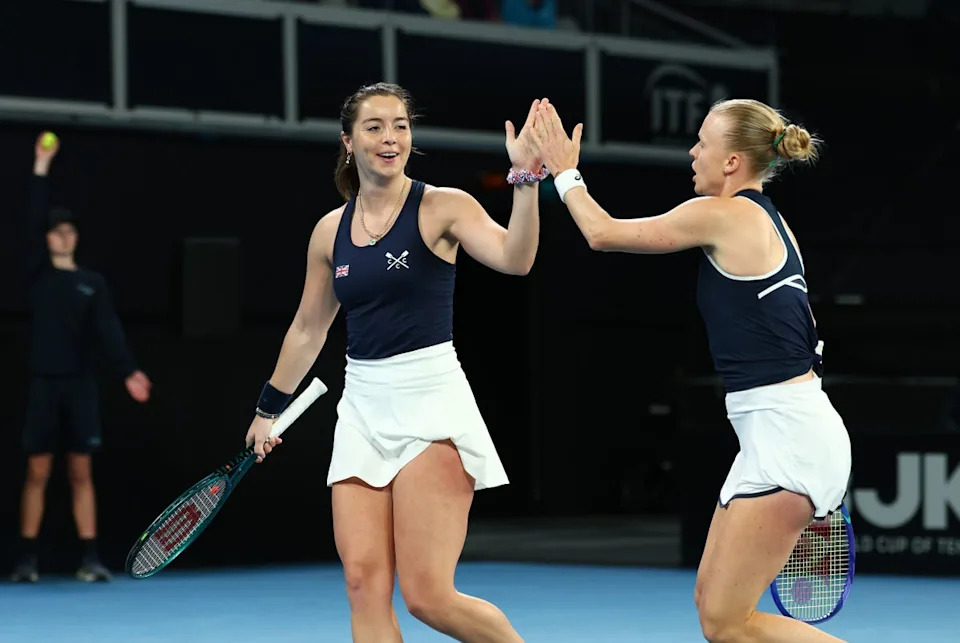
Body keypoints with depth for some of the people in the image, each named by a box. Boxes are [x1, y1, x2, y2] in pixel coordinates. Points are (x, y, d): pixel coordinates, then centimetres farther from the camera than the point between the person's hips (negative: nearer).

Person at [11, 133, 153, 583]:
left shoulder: (93, 282, 8)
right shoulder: (37, 273, 4)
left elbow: (108, 330, -2)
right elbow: (32, 221, -6)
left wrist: (128, 371, -16)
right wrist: (41, 167, -10)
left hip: (81, 386, 1)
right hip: (44, 383, -1)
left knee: (81, 473, 2)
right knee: (38, 472, -1)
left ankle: (89, 558, 2)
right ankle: (26, 559, 3)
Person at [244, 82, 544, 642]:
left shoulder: (444, 207, -4)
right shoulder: (331, 230, 10)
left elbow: (514, 259, -22)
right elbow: (308, 330, 22)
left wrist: (525, 177, -35)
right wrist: (269, 408, 29)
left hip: (430, 405, -5)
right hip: (363, 407, 5)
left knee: (428, 596, -11)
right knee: (365, 585, -4)